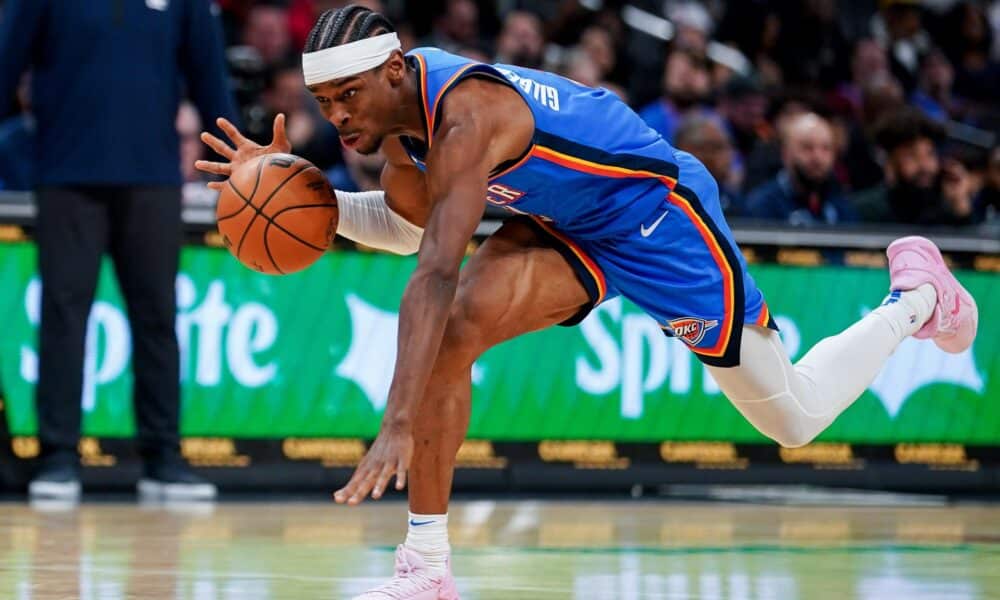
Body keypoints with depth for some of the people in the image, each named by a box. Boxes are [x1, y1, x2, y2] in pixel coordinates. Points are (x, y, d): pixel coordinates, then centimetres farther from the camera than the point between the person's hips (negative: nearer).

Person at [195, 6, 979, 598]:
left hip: (661, 211, -7)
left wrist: (400, 425, -55)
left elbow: (436, 273, -47)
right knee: (450, 333, -19)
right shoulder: (399, 108, -10)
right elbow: (407, 225, 10)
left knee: (796, 420, 4)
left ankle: (917, 298, 31)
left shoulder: (466, 112, -37)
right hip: (570, 226, 8)